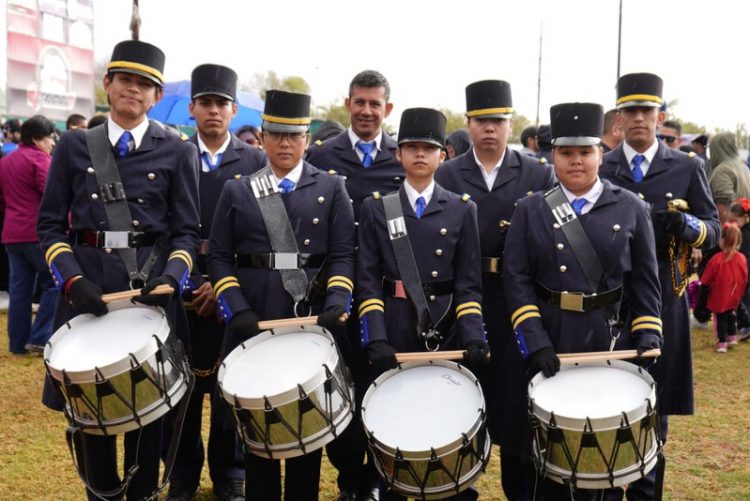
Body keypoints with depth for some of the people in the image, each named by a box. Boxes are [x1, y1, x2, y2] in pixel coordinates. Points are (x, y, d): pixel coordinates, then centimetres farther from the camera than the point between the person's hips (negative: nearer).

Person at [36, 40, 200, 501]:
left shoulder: (178, 152, 2)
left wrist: (170, 277, -17)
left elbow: (186, 233, 1)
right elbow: (51, 225, 4)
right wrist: (72, 280, -11)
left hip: (151, 288, -1)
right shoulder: (74, 146, 6)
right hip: (88, 286, 1)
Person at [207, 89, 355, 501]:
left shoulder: (332, 189, 6)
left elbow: (342, 257, 1)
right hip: (254, 325, 1)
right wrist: (237, 311, -10)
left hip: (312, 324, 0)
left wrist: (336, 304, -15)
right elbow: (219, 258, 3)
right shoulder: (237, 191, 8)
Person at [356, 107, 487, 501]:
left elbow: (469, 283, 2)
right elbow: (367, 279, -1)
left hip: (447, 331, 0)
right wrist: (376, 338, -13)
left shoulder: (463, 209, 6)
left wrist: (473, 336, -12)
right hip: (394, 334, 0)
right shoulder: (376, 207, 5)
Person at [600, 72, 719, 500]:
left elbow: (714, 230, 1)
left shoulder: (688, 168, 2)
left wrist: (687, 225, -20)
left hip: (662, 300, 0)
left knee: (654, 403, 8)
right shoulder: (598, 168, 5)